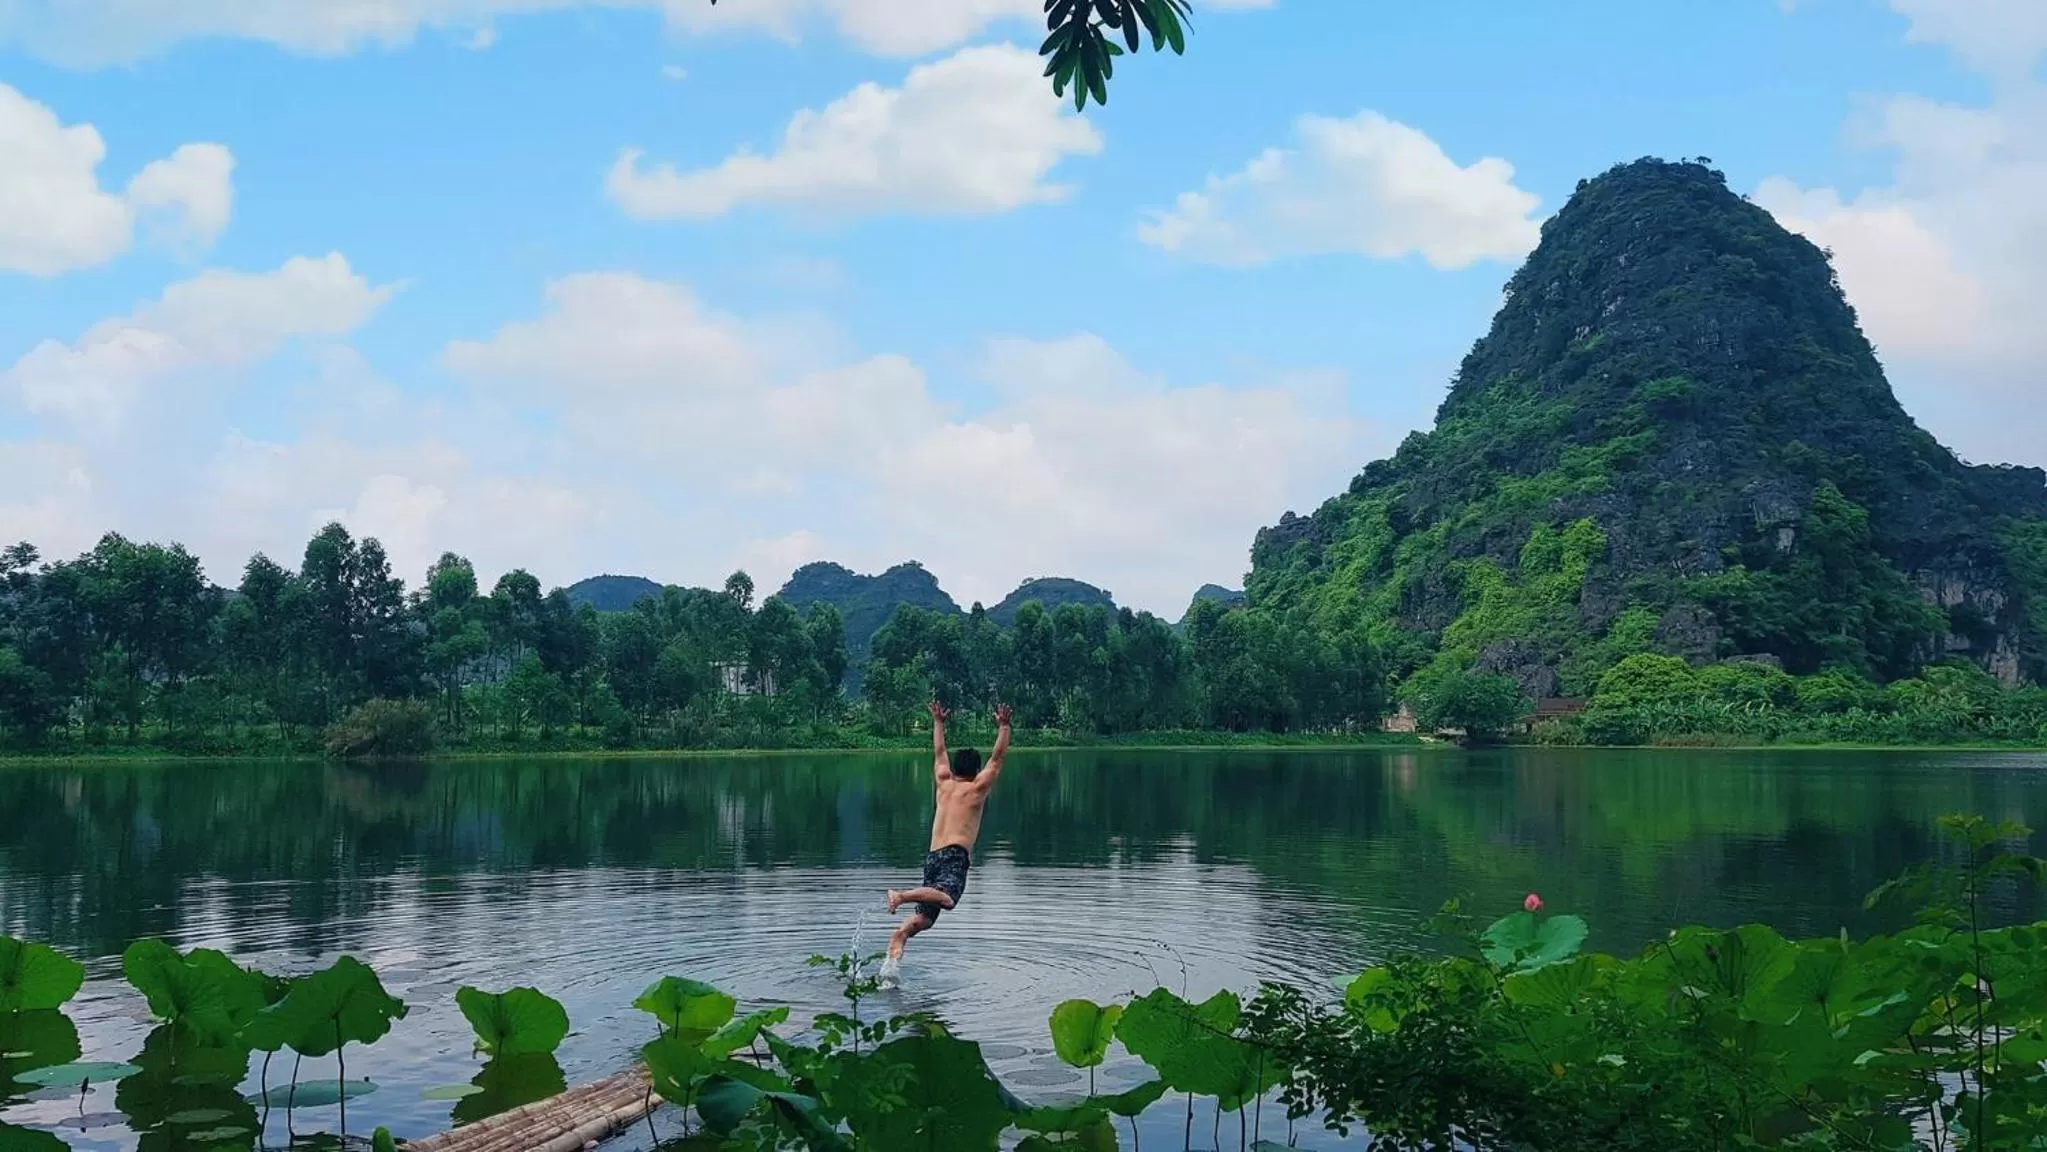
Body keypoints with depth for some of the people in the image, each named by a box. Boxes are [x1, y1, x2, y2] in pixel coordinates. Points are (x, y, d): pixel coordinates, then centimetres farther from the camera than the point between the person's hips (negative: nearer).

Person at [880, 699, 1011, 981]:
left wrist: (938, 722, 42)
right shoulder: (977, 788, 7)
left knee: (921, 918, 2)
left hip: (933, 855, 7)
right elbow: (998, 757, 7)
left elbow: (939, 752, 34)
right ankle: (902, 895, -49)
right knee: (946, 898, -30)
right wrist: (1003, 726, 8)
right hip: (956, 854, -6)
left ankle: (892, 958, -17)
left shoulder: (944, 784, 20)